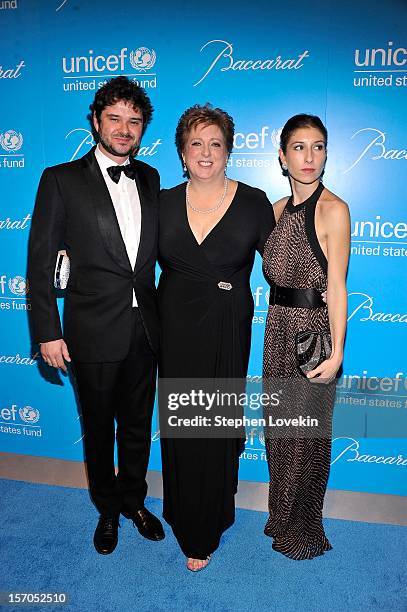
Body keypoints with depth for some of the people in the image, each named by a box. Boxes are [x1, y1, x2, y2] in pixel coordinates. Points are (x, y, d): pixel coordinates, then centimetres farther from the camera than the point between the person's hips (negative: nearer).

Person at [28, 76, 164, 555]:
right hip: (94, 334, -3)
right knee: (99, 430, 16)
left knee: (137, 426, 19)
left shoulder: (150, 179, 7)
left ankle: (134, 500, 43)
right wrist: (48, 332, -10)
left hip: (144, 330, 4)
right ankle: (108, 510, 41)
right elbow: (40, 262, -6)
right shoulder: (61, 179, -6)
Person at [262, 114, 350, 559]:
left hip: (312, 328, -6)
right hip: (278, 326, 7)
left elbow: (335, 286, -15)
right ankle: (281, 516, 41)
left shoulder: (333, 209, -10)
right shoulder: (278, 209, 10)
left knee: (306, 431, 9)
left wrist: (336, 352, -18)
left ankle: (304, 531, 33)